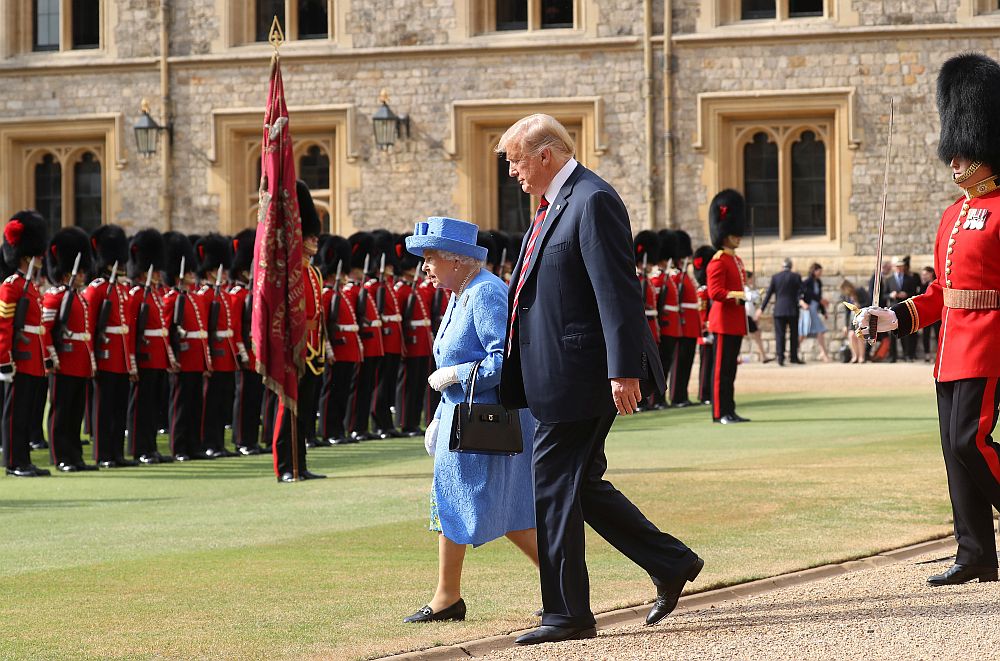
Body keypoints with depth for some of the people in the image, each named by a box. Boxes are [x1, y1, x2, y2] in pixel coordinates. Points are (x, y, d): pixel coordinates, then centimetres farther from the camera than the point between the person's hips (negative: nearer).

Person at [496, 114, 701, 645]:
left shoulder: (593, 201, -15)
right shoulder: (554, 205, 17)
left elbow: (618, 291, -21)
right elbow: (529, 287, 25)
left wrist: (624, 370, -26)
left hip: (578, 377, -10)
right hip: (557, 379, 10)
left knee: (555, 491, -5)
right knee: (581, 484, 15)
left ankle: (567, 615, 3)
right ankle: (671, 564, 23)